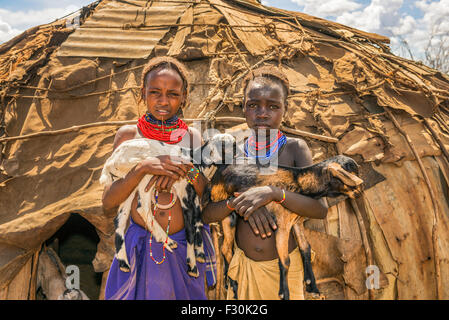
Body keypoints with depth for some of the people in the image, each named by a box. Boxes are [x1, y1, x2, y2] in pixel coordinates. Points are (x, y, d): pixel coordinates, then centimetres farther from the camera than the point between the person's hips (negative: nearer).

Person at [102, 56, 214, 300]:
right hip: (141, 249, -1)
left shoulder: (192, 136, 1)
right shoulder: (128, 135, -4)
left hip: (185, 249, 2)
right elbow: (108, 206, -9)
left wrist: (188, 172, -21)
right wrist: (142, 168, -23)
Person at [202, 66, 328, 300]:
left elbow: (321, 209, -18)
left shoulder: (295, 148, -10)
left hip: (284, 265, -2)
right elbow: (207, 214, -4)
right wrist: (236, 202, -24)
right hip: (242, 264, 2)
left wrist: (273, 192, -31)